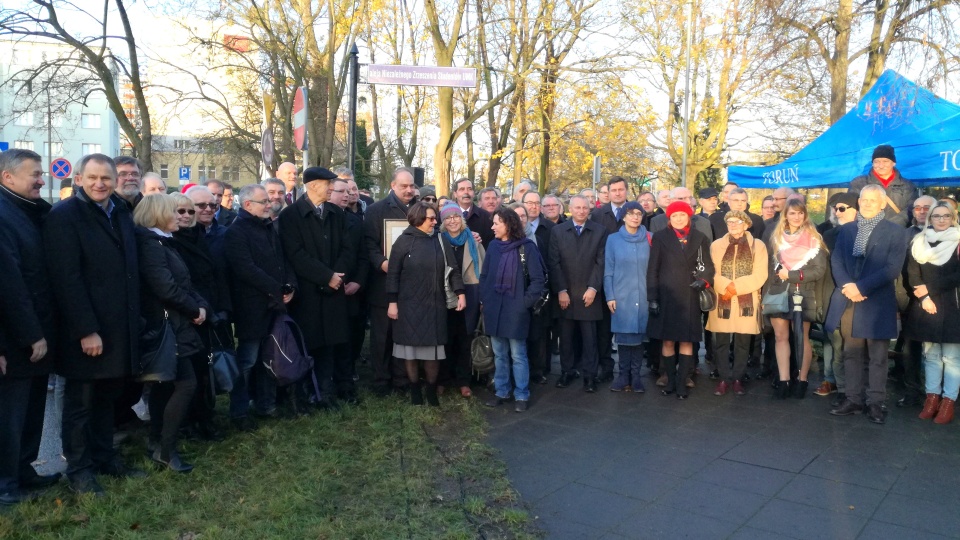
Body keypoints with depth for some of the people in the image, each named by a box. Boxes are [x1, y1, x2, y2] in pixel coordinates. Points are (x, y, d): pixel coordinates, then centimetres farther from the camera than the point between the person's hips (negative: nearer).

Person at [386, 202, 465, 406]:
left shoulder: (441, 241, 5)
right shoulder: (404, 241, -4)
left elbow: (453, 269, 4)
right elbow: (393, 274, -4)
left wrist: (460, 293, -7)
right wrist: (392, 302, -8)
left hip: (434, 304, 2)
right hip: (409, 305, -2)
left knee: (433, 349, 6)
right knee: (411, 347, 7)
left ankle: (431, 390, 22)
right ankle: (415, 390, 22)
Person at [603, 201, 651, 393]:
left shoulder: (649, 239, 4)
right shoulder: (613, 239, 2)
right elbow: (608, 271, 2)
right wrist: (610, 296, -4)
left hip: (642, 296, 1)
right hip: (621, 296, 0)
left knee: (639, 335, 4)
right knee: (623, 336, 4)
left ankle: (635, 376, 14)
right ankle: (624, 375, 14)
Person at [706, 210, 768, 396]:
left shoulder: (757, 245, 4)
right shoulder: (716, 245, 9)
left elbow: (759, 276, -5)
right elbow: (712, 273, 1)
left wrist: (736, 287, -14)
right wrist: (725, 287, -16)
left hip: (746, 302, -1)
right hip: (722, 302, 1)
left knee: (743, 343, 5)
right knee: (721, 342, 3)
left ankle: (738, 379, 16)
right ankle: (724, 379, 13)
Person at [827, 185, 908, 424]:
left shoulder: (896, 232, 0)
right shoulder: (846, 230, 12)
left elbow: (893, 268, -10)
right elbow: (836, 261, 4)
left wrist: (861, 287, -17)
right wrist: (846, 286, -14)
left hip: (877, 303, -3)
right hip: (848, 301, 4)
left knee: (877, 357, 4)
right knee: (852, 354, 10)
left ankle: (875, 403, 13)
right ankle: (853, 400, 17)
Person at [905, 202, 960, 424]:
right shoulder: (919, 243, 9)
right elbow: (912, 273, 3)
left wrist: (929, 288, -9)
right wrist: (923, 297, -9)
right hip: (926, 306, 3)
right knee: (930, 354, 7)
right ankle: (932, 397, 12)